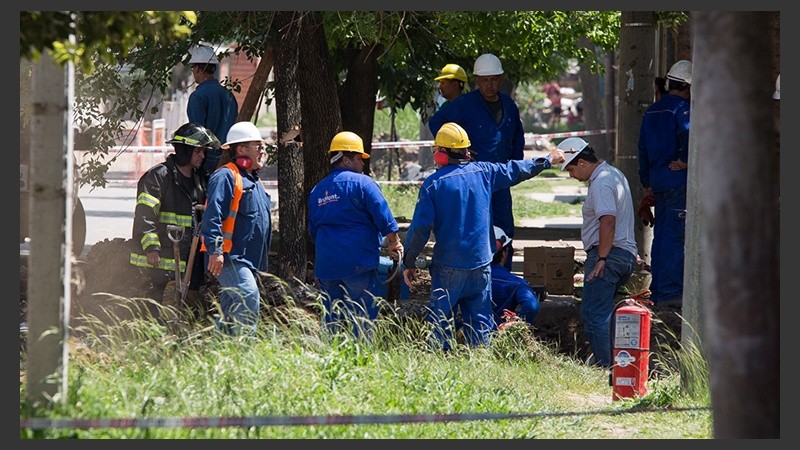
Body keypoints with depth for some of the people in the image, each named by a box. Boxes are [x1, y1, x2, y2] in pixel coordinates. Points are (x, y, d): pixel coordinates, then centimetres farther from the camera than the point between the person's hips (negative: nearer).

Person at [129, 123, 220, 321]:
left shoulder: (198, 180, 19)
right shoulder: (158, 176, -8)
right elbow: (145, 214, -14)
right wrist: (151, 247, -20)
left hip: (190, 258, 8)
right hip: (164, 256, -8)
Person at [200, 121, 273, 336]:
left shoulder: (253, 180, 22)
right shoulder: (226, 176, -9)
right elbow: (213, 215, -19)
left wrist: (262, 264, 30)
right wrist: (215, 250, -27)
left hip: (250, 260, 10)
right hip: (230, 258, -10)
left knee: (230, 312, 10)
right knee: (249, 298, -24)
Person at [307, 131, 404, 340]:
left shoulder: (316, 190, 15)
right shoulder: (362, 183, -6)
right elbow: (384, 218, -10)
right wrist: (394, 244, 3)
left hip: (326, 266, 6)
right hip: (358, 264, -6)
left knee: (331, 319, 11)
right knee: (362, 319, -4)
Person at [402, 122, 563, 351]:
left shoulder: (433, 183, -7)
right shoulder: (483, 172, 3)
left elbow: (420, 228, -10)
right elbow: (517, 170, 18)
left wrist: (409, 262, 0)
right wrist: (547, 160, 35)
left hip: (448, 266, -3)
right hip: (481, 264, 3)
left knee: (439, 323, 0)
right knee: (480, 324, 9)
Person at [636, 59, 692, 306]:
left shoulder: (652, 111, 15)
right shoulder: (681, 108, -10)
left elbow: (643, 148, 19)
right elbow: (688, 135, -28)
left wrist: (647, 183, 23)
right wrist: (685, 162, -14)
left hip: (657, 179, 8)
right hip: (678, 181, -8)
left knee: (661, 233, 13)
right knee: (675, 236, -6)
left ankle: (657, 290, 15)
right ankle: (670, 291, -8)